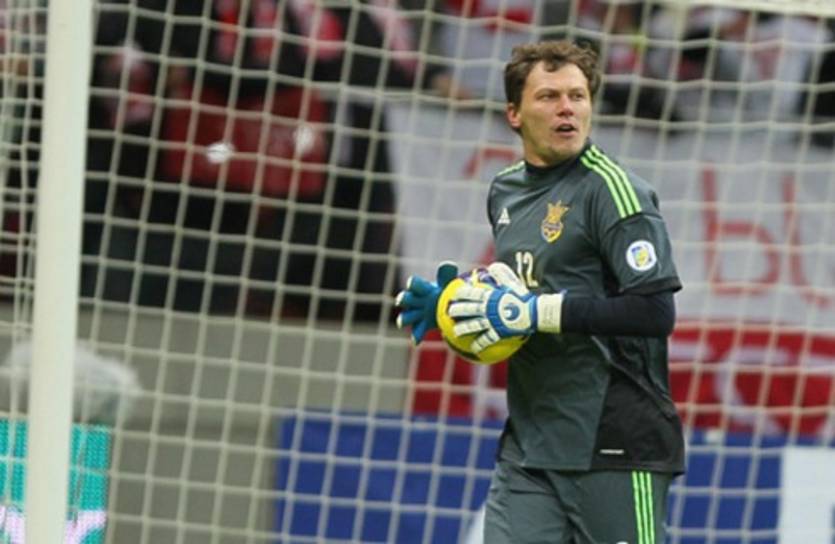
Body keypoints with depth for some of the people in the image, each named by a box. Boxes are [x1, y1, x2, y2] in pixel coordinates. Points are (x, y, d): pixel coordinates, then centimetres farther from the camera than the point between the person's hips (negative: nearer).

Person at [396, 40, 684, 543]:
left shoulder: (612, 189, -10)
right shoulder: (505, 191, 14)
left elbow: (656, 311, -19)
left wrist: (536, 312, -19)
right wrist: (456, 299, 10)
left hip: (614, 444, -7)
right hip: (529, 441, 7)